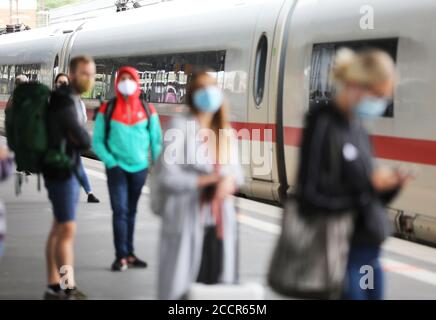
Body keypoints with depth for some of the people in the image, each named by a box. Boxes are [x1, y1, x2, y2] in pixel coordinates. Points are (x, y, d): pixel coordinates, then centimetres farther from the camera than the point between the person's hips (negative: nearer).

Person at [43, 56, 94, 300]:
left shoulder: (74, 99, 13)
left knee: (59, 228, 13)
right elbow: (85, 140, -20)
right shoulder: (64, 101, -18)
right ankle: (68, 288, -10)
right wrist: (80, 141, -1)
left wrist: (75, 142, -6)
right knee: (68, 229, -11)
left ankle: (55, 285, 19)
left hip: (70, 170, 10)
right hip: (61, 171, -10)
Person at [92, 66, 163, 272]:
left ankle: (130, 254, 18)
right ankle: (121, 256, -7)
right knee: (120, 211, -9)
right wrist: (110, 162, -11)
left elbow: (156, 140, 8)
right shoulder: (107, 110, -1)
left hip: (140, 168, 2)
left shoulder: (148, 110, 4)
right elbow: (97, 141, 1)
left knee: (131, 211, 11)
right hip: (117, 168, -2)